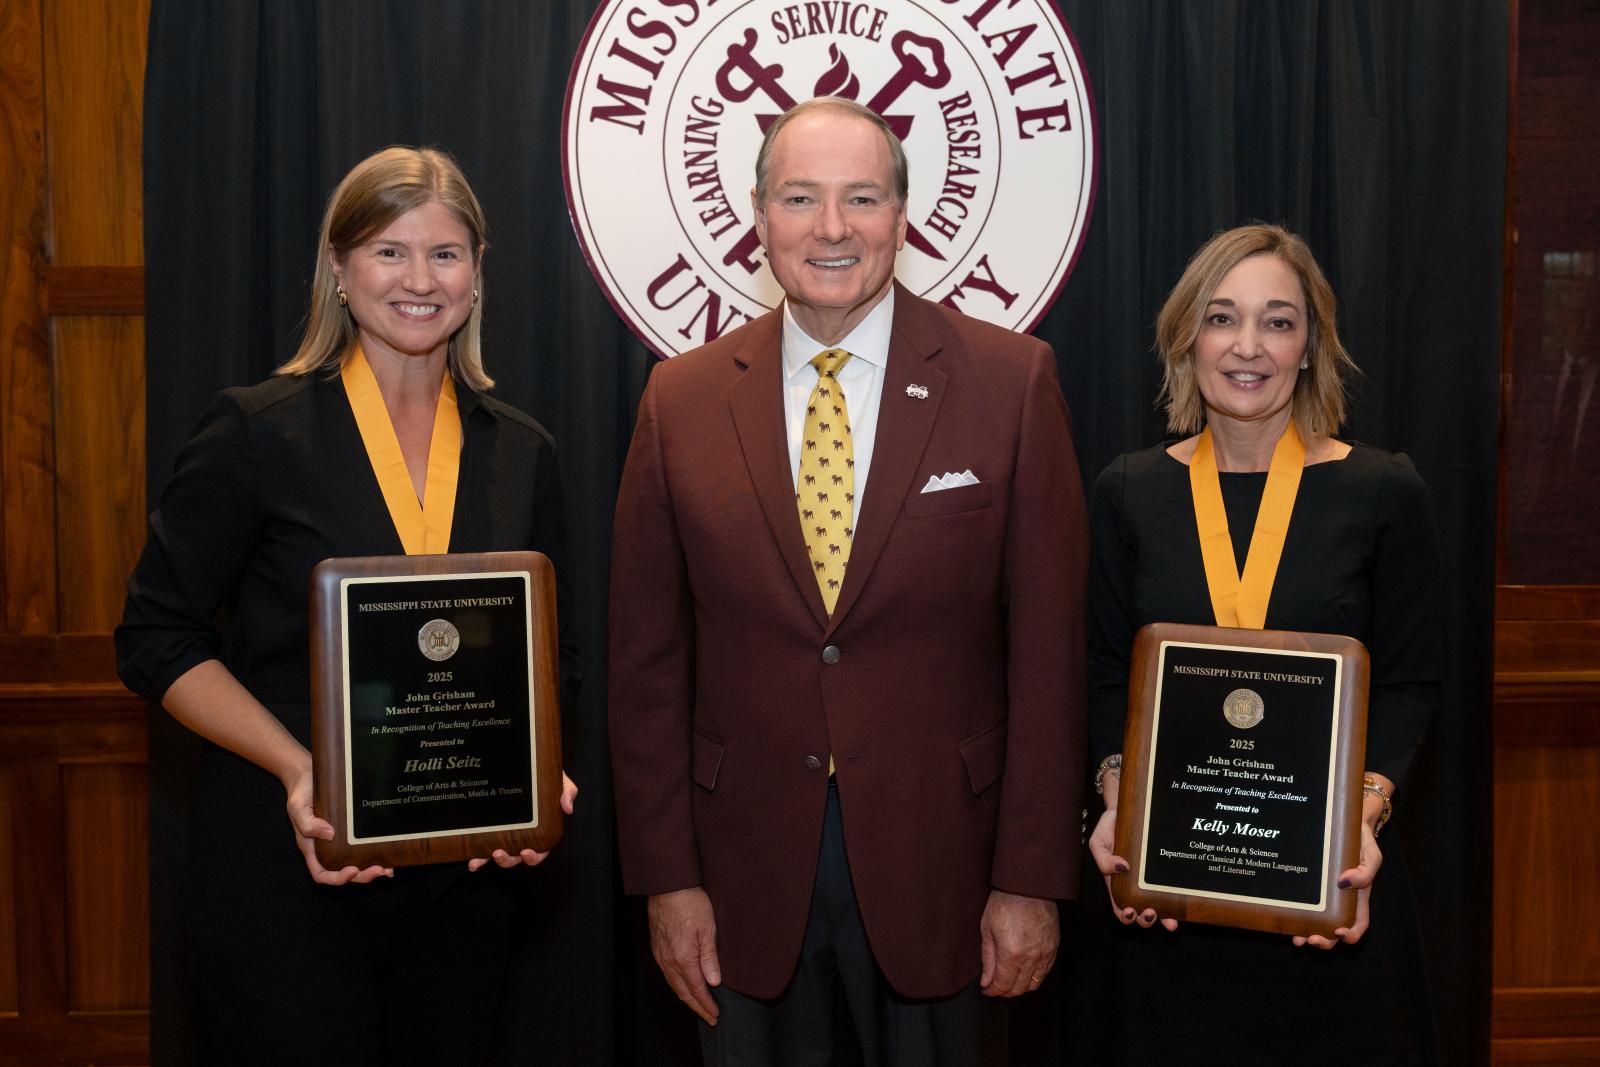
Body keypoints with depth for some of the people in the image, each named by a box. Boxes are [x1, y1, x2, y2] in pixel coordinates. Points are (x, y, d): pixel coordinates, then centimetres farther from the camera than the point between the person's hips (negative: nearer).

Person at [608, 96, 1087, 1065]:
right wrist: (668, 877, 0)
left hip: (939, 863, -1)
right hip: (746, 869, 2)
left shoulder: (1012, 382, -5)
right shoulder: (682, 400, 0)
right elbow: (650, 658, 2)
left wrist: (1033, 879, -6)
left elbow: (1048, 647, -5)